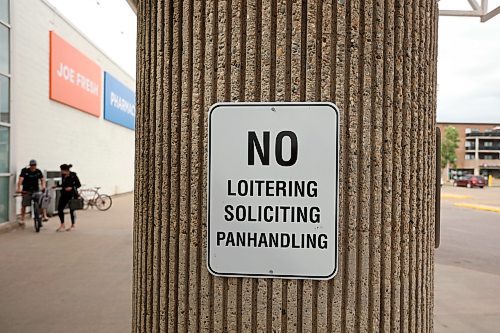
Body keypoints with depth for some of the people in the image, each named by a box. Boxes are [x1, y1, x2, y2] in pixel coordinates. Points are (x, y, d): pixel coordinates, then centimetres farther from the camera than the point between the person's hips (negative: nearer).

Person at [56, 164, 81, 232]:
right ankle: (62, 225, 15)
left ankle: (73, 226, 17)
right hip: (64, 194, 6)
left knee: (72, 210, 2)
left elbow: (79, 184, -10)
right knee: (59, 209, 2)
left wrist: (71, 187, -23)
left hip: (72, 194, -6)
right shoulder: (63, 175, 2)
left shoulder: (73, 175, -13)